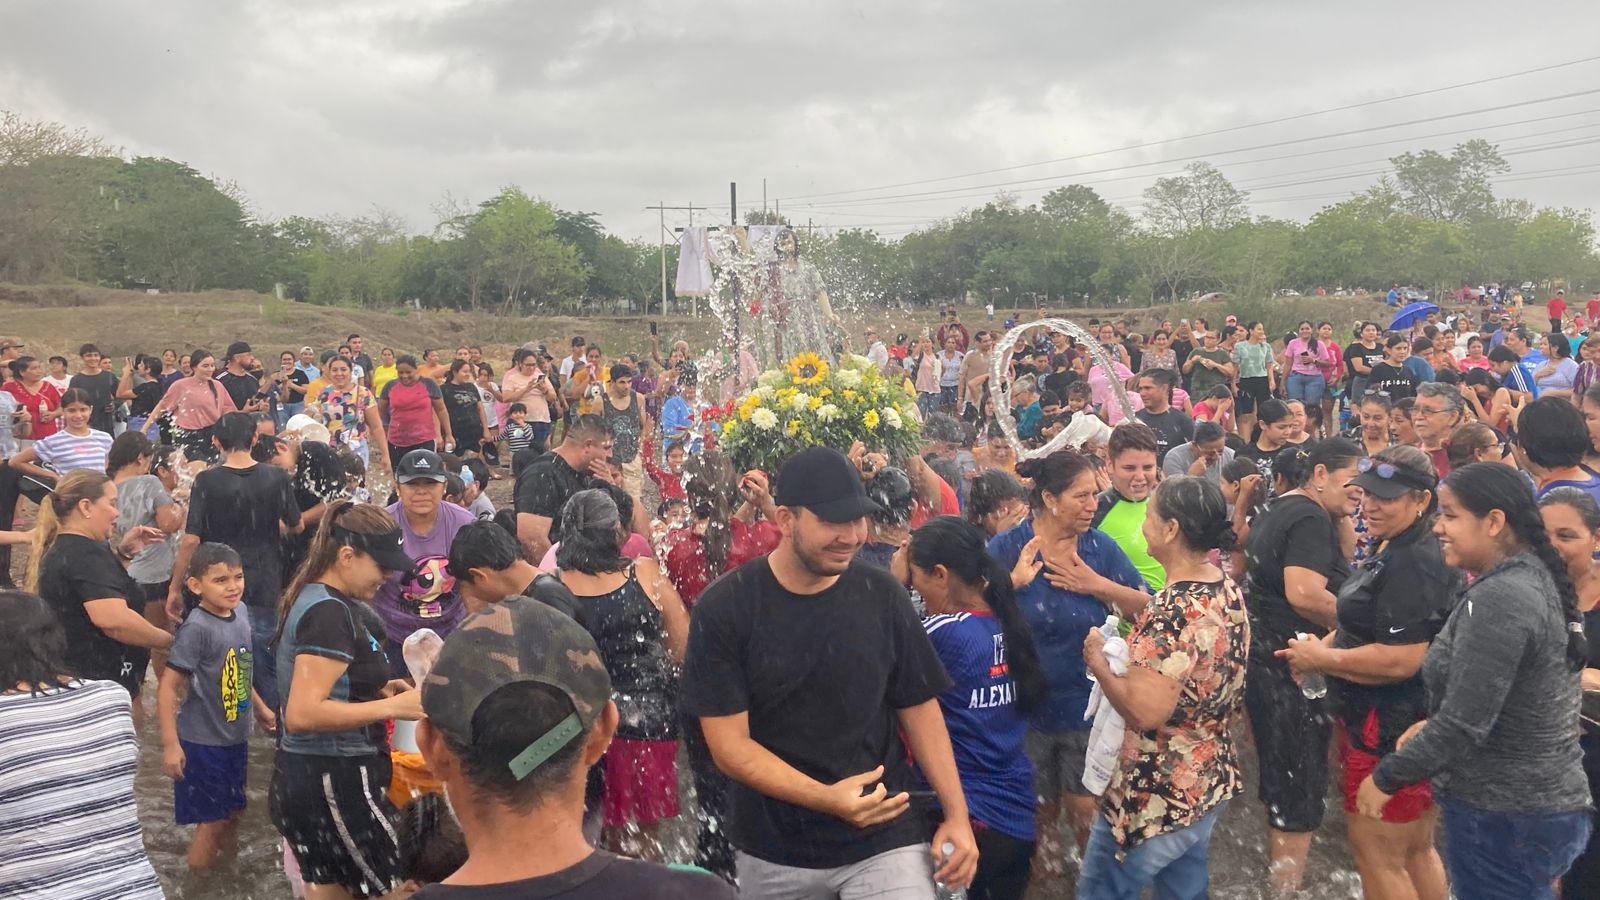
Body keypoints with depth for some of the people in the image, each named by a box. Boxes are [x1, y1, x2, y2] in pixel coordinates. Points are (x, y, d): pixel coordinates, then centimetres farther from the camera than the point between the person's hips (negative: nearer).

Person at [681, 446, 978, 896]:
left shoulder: (882, 594, -3)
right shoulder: (723, 608, -12)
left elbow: (919, 707, 4)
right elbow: (729, 744, -13)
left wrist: (956, 814, -5)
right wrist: (827, 798, -25)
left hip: (884, 841, 1)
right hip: (774, 851, -1)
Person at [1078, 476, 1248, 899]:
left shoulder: (1174, 609, -28)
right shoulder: (1227, 589, 1)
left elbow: (1145, 710, -32)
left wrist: (1099, 664, -16)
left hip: (1158, 797, -9)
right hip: (1212, 782, 9)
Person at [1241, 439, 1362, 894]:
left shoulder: (1277, 509, 14)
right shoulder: (1310, 518, -18)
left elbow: (1343, 560, 24)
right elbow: (1304, 593, -31)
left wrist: (1342, 516, 8)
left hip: (1262, 656, 11)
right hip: (1291, 664, -11)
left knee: (1278, 777, 23)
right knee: (1299, 791, 0)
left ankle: (1275, 869, 38)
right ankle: (1287, 885, 9)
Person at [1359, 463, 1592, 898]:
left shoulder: (1497, 600, -24)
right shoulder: (1537, 580, 6)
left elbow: (1463, 728, -25)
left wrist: (1385, 778, -13)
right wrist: (1433, 724, 10)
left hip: (1503, 821, -9)